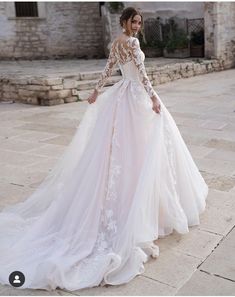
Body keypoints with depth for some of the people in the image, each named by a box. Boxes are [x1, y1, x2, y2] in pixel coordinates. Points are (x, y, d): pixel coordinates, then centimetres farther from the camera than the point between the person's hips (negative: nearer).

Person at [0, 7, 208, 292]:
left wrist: (96, 91, 26)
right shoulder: (132, 42, -14)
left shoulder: (116, 43, 13)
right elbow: (141, 71, -22)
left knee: (119, 144, 15)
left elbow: (107, 69, 19)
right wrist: (153, 96, -24)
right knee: (138, 146, -4)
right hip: (135, 96, -9)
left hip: (121, 95, 9)